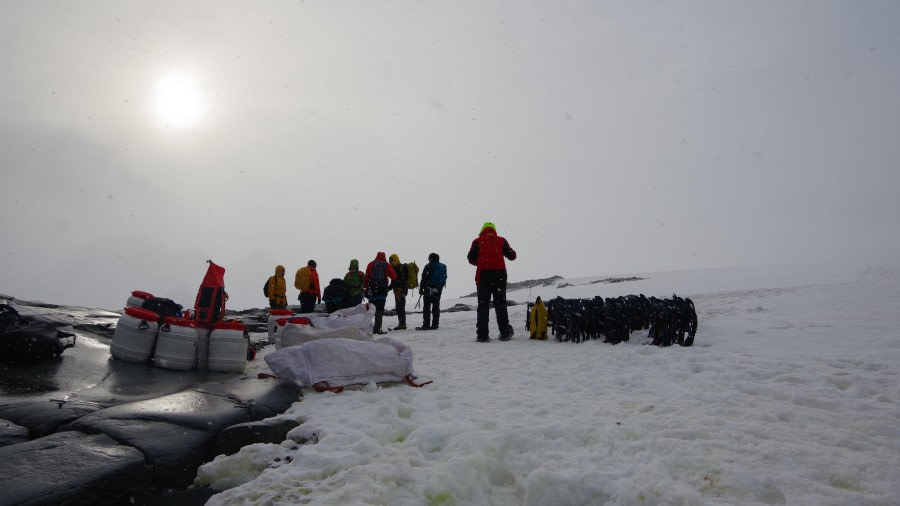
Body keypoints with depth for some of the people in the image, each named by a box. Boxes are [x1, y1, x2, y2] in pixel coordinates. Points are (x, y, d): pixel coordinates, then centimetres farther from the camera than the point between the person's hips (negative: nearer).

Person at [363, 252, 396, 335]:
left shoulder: (370, 264, 7)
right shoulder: (387, 265, 3)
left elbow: (366, 278, 4)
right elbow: (394, 277, 2)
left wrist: (365, 288, 8)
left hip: (372, 290, 2)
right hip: (382, 290, -1)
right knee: (379, 309, 0)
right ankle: (377, 329, -4)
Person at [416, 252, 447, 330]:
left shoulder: (429, 266, -4)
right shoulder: (443, 267, 13)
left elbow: (424, 278, -6)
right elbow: (444, 278, 15)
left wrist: (421, 289, -2)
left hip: (429, 290, -5)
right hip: (438, 290, 5)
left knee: (427, 307, -4)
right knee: (436, 307, 9)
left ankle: (426, 325, -9)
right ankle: (434, 325, 8)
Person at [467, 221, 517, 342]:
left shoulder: (478, 241, 6)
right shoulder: (501, 240, 10)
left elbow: (471, 258, 1)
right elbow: (512, 256, 11)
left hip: (483, 274, -1)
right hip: (500, 273, 2)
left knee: (483, 305, 1)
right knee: (500, 304, 9)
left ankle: (482, 335, -4)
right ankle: (505, 333, 9)